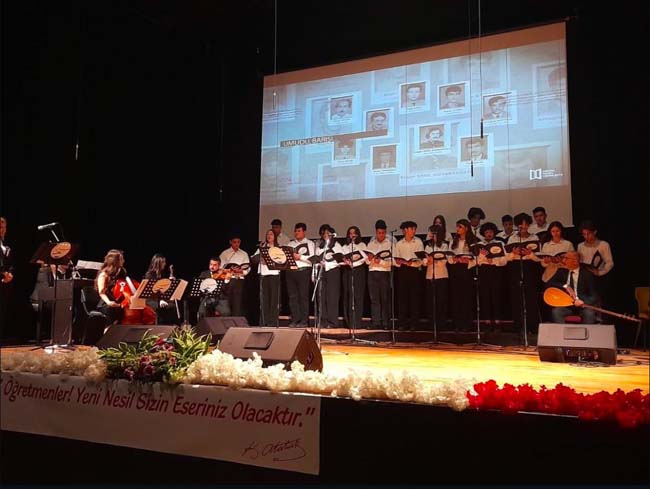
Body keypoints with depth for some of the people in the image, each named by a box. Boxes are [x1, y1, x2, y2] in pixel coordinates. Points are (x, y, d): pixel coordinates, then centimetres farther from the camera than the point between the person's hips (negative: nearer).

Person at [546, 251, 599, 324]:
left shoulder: (587, 274, -3)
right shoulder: (561, 271, 7)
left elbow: (594, 296, -7)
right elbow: (549, 284, -1)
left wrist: (583, 302, -28)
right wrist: (565, 286, -15)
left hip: (583, 305, -2)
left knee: (589, 313, -33)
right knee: (555, 311, -28)